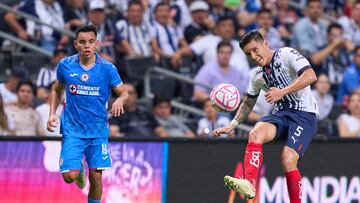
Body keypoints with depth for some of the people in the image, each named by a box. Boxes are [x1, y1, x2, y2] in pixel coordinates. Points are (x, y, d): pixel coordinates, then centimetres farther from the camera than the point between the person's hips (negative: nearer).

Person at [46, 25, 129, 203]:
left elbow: (124, 92, 3)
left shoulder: (107, 68, -5)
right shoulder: (65, 65, -1)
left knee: (96, 176, -3)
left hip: (98, 130, 0)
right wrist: (52, 114, 3)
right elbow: (56, 90, 16)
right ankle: (79, 169, 26)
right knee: (70, 176, -10)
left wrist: (120, 100, -21)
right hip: (72, 130, 0)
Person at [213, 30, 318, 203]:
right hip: (281, 114, 6)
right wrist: (231, 126, 19)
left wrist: (283, 91, -26)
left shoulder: (286, 54, -5)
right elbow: (248, 104, 31)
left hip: (304, 113, -6)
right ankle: (249, 184, -44)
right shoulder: (258, 76, 16)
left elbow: (310, 76, -19)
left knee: (287, 160, -24)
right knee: (255, 134, -26)